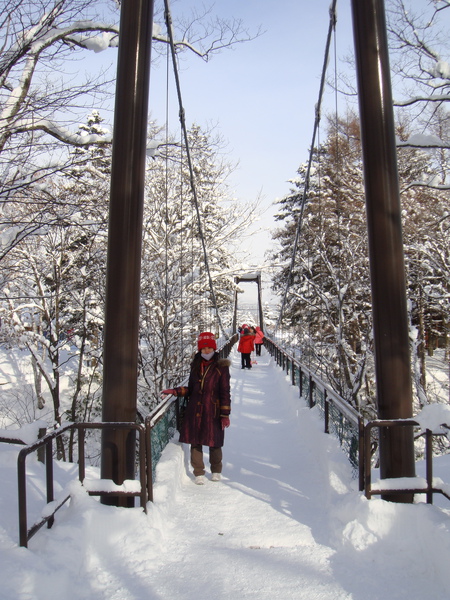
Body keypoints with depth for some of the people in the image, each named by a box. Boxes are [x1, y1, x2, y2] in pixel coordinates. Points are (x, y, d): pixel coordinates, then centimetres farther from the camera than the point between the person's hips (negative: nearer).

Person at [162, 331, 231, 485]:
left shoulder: (221, 367, -4)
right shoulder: (195, 366, 9)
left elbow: (225, 392, -4)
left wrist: (225, 414, -7)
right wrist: (175, 391, 3)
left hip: (213, 411, -3)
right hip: (195, 410, 3)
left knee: (214, 442, 8)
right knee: (195, 442, 5)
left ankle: (216, 471, 31)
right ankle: (199, 474, 22)